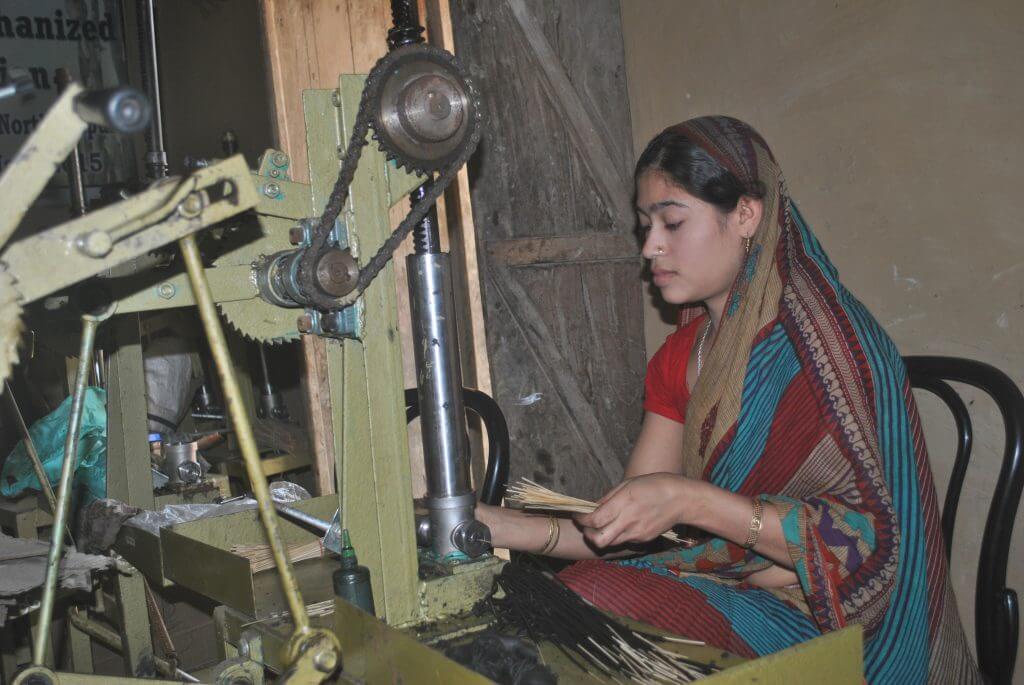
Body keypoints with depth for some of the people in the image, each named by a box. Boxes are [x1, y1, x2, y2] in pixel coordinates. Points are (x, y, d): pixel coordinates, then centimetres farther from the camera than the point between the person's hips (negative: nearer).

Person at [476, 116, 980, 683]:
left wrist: (689, 500, -27)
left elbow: (866, 538, -18)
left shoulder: (833, 342, -14)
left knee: (597, 592, -25)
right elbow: (627, 524, 4)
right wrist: (513, 529, -13)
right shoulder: (681, 357, 8)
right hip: (731, 591, 6)